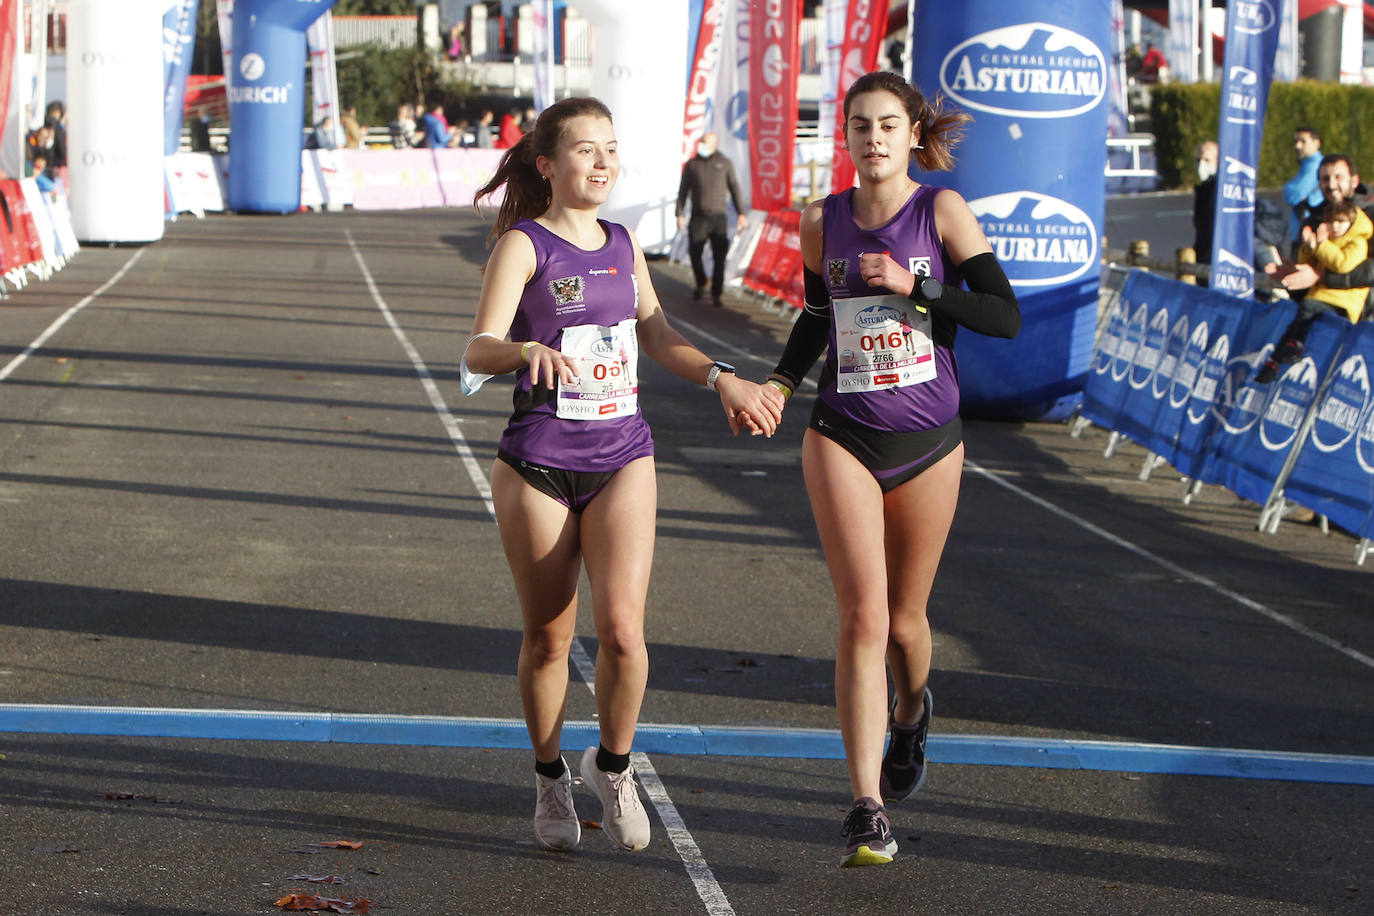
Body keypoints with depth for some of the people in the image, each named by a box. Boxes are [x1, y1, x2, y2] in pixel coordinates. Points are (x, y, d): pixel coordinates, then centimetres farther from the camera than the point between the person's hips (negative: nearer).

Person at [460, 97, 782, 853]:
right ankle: (550, 780, 27)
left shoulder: (623, 245, 10)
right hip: (538, 463, -3)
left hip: (623, 457, 3)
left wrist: (723, 379, 16)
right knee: (548, 636, 5)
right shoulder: (523, 246, -7)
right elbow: (480, 350, -20)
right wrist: (531, 351, -39)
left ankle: (612, 766, 11)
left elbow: (659, 340, 23)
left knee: (621, 626, -12)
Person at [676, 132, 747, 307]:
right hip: (698, 218, 1)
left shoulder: (724, 164, 6)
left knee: (719, 257, -6)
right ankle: (700, 284, 25)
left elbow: (734, 189, 8)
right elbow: (683, 191, 9)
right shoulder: (692, 165, 6)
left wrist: (740, 213, 2)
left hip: (718, 217, -1)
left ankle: (716, 294, 2)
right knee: (694, 254, -1)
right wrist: (680, 214, 0)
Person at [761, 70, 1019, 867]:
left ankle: (911, 712, 48)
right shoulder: (823, 222, 4)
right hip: (844, 438, 1)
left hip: (928, 441, -1)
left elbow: (1006, 315, -10)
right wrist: (780, 383, 6)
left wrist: (914, 287, -18)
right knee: (862, 619, -12)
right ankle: (868, 810, -11)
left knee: (903, 620, 11)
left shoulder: (942, 211, -5)